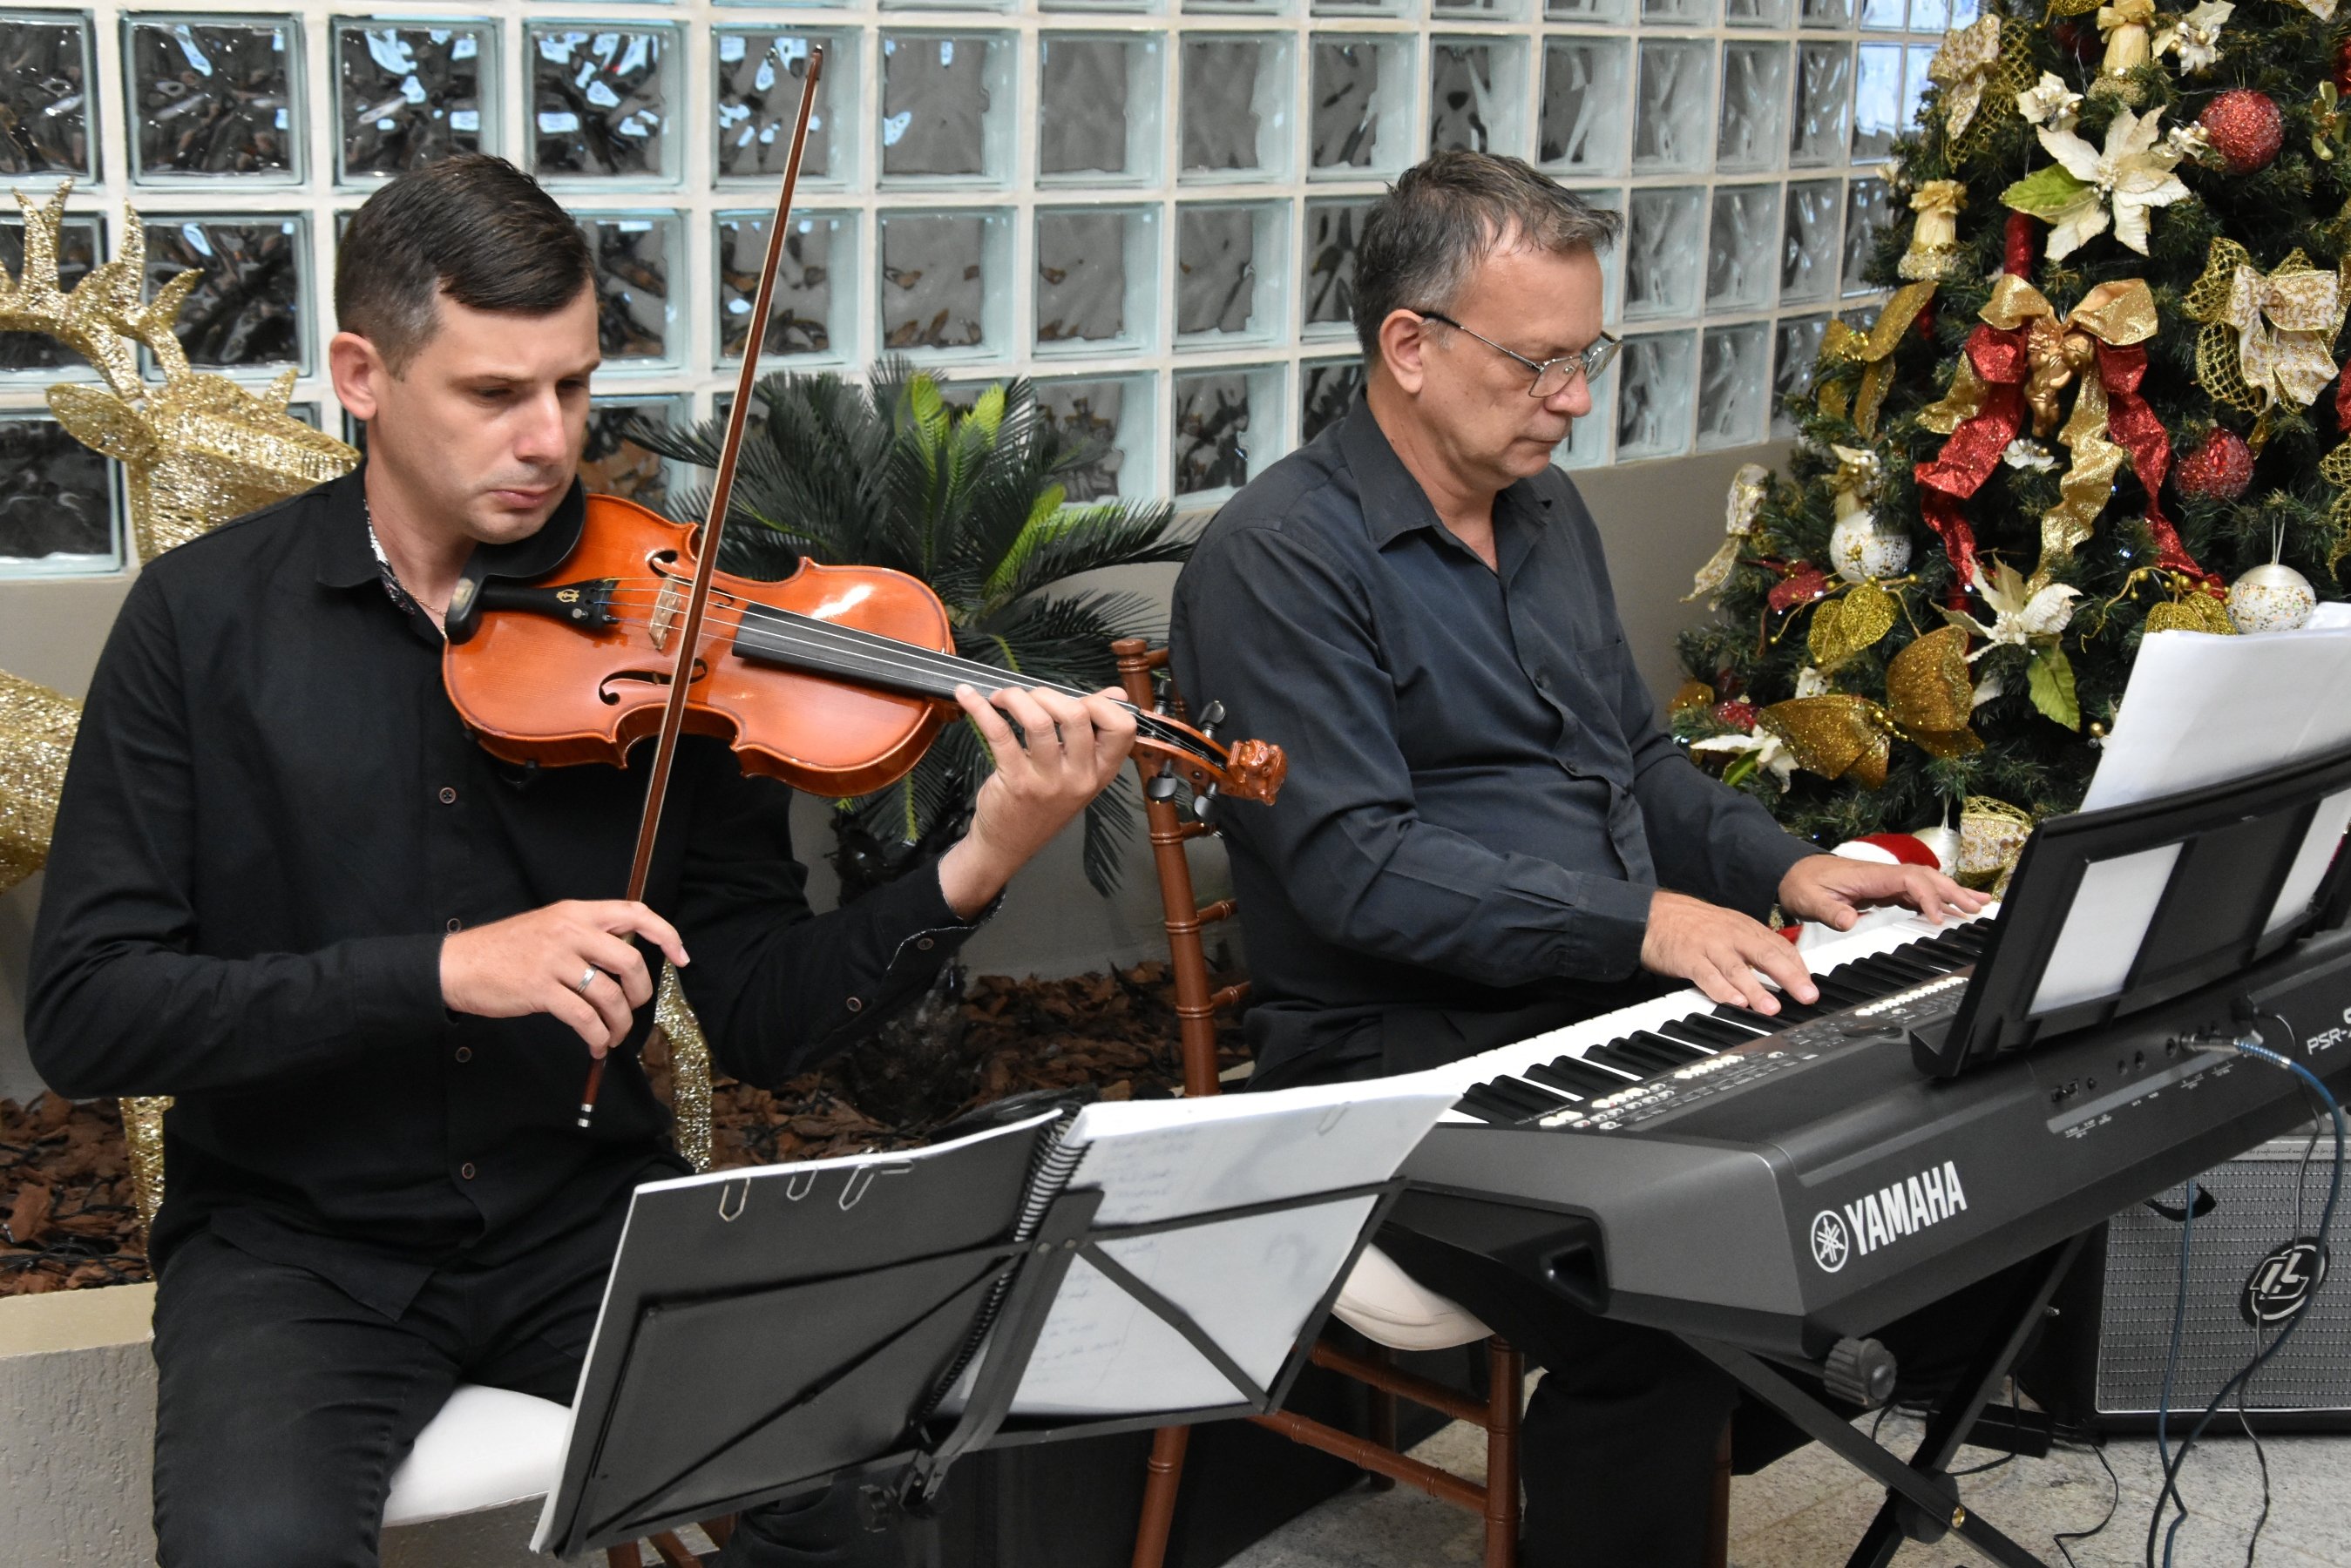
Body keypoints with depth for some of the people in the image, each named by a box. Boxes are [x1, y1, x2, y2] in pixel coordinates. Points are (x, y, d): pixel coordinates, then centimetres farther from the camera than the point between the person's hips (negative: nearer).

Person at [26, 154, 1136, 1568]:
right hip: (297, 1240, -1)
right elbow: (81, 1015, -10)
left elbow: (762, 1024, -2)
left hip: (589, 1212, 1)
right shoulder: (208, 618, -4)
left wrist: (977, 869, -20)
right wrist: (443, 970, -22)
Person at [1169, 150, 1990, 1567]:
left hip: (1612, 1007, 8)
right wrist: (1637, 921, -24)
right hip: (1404, 1056, -8)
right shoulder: (1280, 557, -11)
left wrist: (1782, 868, 5)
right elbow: (1353, 866, -19)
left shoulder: (1549, 512, 16)